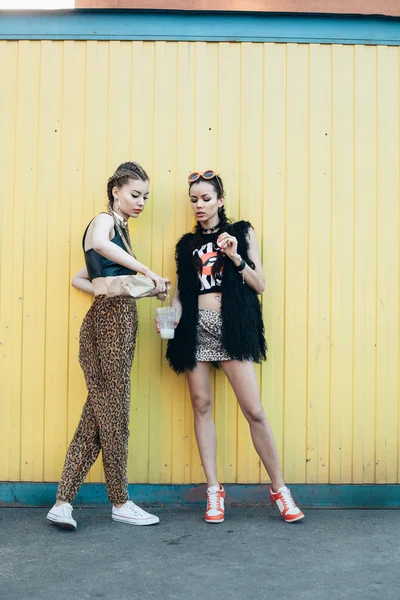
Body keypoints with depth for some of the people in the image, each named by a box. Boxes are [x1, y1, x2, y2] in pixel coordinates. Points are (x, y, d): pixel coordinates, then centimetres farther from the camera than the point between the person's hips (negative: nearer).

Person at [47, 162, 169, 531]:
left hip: (120, 323, 9)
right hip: (108, 323, -9)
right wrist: (146, 270, -27)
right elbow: (99, 243, -31)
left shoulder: (120, 229, 24)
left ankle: (63, 503, 11)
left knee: (97, 416, 7)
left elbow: (80, 279, 27)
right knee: (113, 415, 1)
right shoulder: (104, 221, -3)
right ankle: (120, 503, 15)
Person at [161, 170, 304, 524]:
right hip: (195, 328, 3)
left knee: (254, 410, -6)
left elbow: (260, 285, 2)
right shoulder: (187, 244, 16)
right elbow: (180, 291, 13)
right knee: (201, 405, 2)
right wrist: (172, 316, -6)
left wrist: (236, 257, -12)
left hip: (231, 326, -3)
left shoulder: (241, 233, 9)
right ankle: (214, 491, 11)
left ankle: (280, 489, 6)